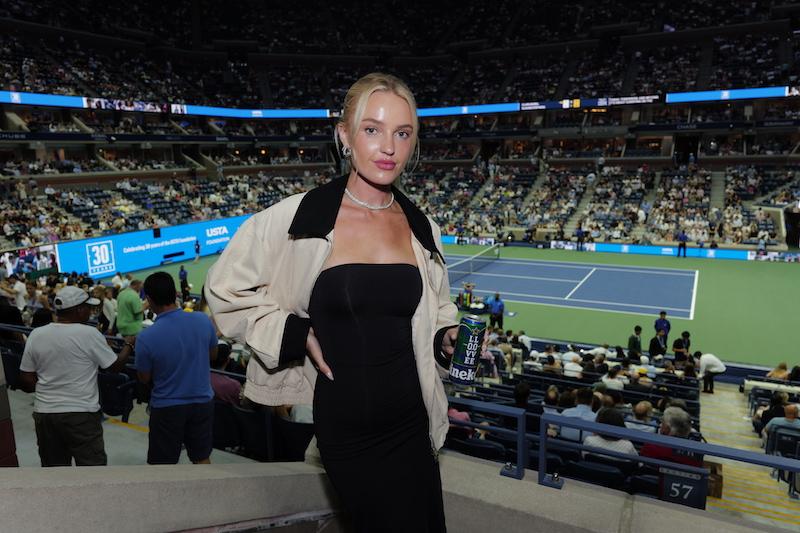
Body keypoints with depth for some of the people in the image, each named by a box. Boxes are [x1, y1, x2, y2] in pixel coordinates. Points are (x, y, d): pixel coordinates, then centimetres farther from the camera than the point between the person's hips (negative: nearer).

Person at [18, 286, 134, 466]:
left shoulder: (36, 335, 0)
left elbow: (26, 382, 3)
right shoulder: (90, 334, -12)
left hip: (44, 413, 5)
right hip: (82, 413, -5)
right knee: (92, 469, 4)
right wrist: (129, 345, 14)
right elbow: (116, 365, -2)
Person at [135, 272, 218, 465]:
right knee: (202, 458, 19)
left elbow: (144, 378, -5)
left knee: (161, 463, 14)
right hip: (202, 401, 3)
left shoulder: (146, 337, -21)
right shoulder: (203, 320, -13)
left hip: (167, 407, -3)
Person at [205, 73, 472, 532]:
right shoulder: (300, 217, -12)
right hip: (345, 425, -3)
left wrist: (449, 342, -1)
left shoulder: (423, 231, 1)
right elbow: (226, 290, -2)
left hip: (411, 422, 4)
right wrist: (298, 335, -10)